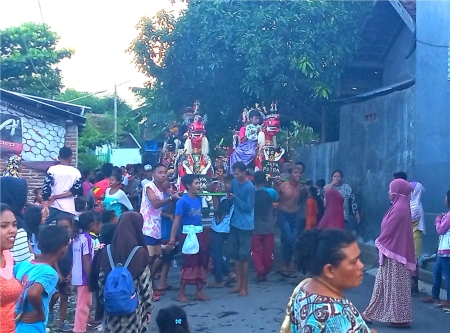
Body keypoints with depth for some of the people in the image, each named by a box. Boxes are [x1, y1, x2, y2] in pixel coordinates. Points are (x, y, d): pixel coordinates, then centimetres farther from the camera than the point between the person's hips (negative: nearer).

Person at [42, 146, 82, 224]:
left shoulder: (52, 169, 2)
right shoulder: (76, 172, 6)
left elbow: (46, 189, -8)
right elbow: (75, 190, -4)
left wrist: (45, 207, -11)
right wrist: (57, 197, -6)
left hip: (53, 207, 0)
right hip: (69, 209, 0)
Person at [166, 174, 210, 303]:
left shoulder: (199, 199, 6)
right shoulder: (183, 201, -14)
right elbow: (176, 221, -16)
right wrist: (172, 240, -18)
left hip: (200, 234, 7)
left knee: (203, 262, 10)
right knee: (190, 263, -2)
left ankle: (199, 291, 22)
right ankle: (181, 292, 12)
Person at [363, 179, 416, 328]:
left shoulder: (399, 208, -20)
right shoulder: (400, 206, 11)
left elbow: (389, 230, -18)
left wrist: (379, 243, -4)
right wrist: (382, 243, 11)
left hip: (393, 252, -10)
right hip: (394, 251, 10)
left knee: (396, 285, -1)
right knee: (383, 283, 13)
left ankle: (400, 318, 8)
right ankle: (372, 313, 21)